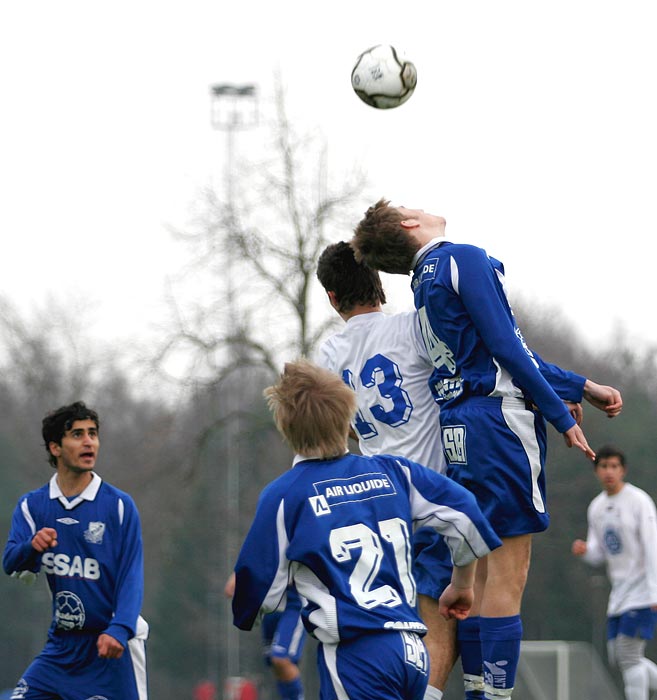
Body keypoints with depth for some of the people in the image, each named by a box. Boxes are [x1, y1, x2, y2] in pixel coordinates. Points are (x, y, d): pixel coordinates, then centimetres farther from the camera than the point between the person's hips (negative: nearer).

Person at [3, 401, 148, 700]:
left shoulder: (119, 505, -5)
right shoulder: (32, 505, 5)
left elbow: (131, 577, -10)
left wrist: (119, 631, -25)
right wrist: (31, 548, -28)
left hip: (112, 643, -3)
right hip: (62, 646, 3)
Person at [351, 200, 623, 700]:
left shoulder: (427, 281, 18)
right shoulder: (466, 260, -9)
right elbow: (505, 348, -14)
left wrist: (582, 387, 23)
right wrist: (563, 417, -8)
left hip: (462, 428, 9)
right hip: (501, 421, -9)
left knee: (482, 570, 12)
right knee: (508, 574, -8)